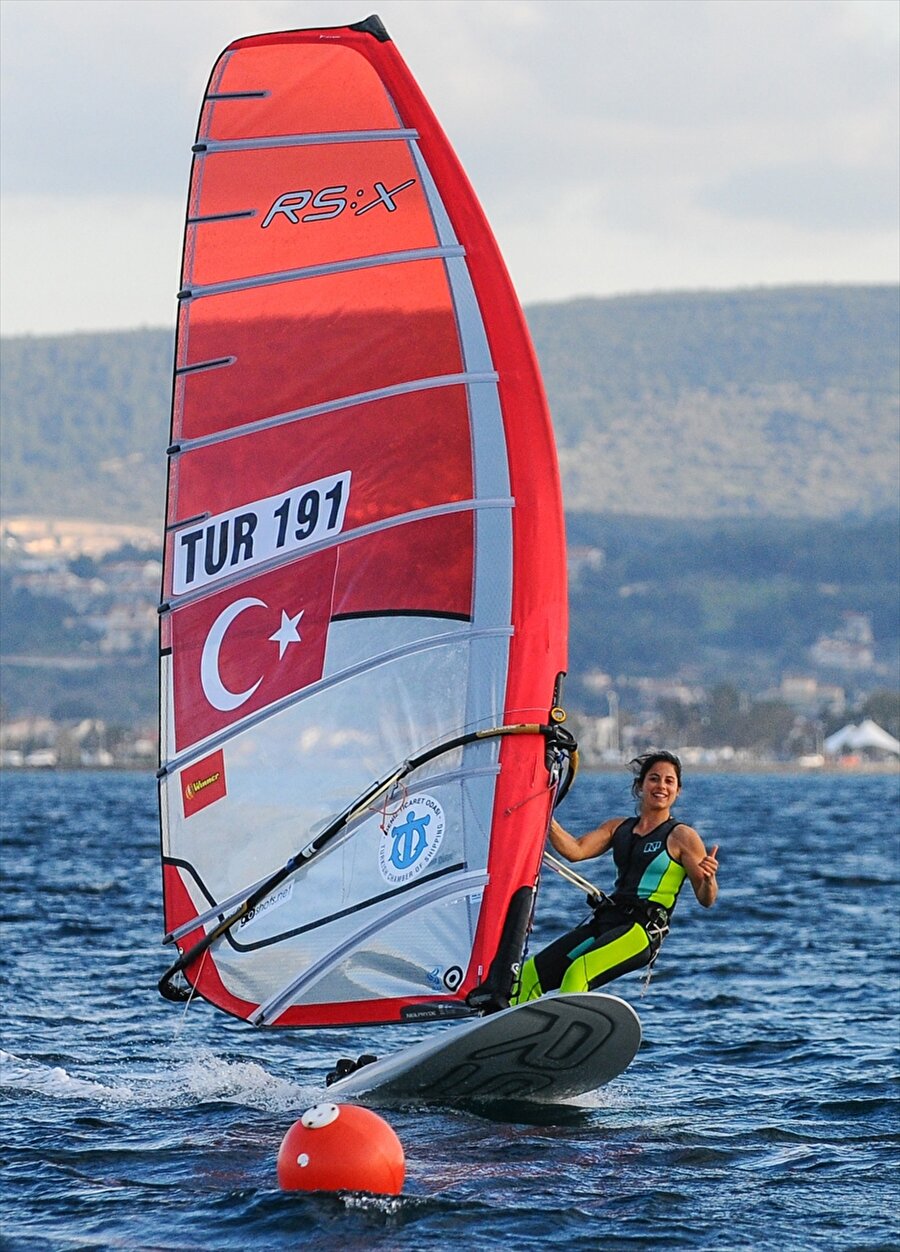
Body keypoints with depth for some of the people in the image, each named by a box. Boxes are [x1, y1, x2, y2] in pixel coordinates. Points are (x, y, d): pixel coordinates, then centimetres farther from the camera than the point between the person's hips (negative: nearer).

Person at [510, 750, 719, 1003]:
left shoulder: (682, 837, 0)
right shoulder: (618, 828, 17)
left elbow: (706, 900, -3)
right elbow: (575, 851, 6)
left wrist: (708, 879, -25)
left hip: (644, 931, -7)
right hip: (605, 920, 7)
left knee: (578, 972, -32)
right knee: (530, 974, -2)